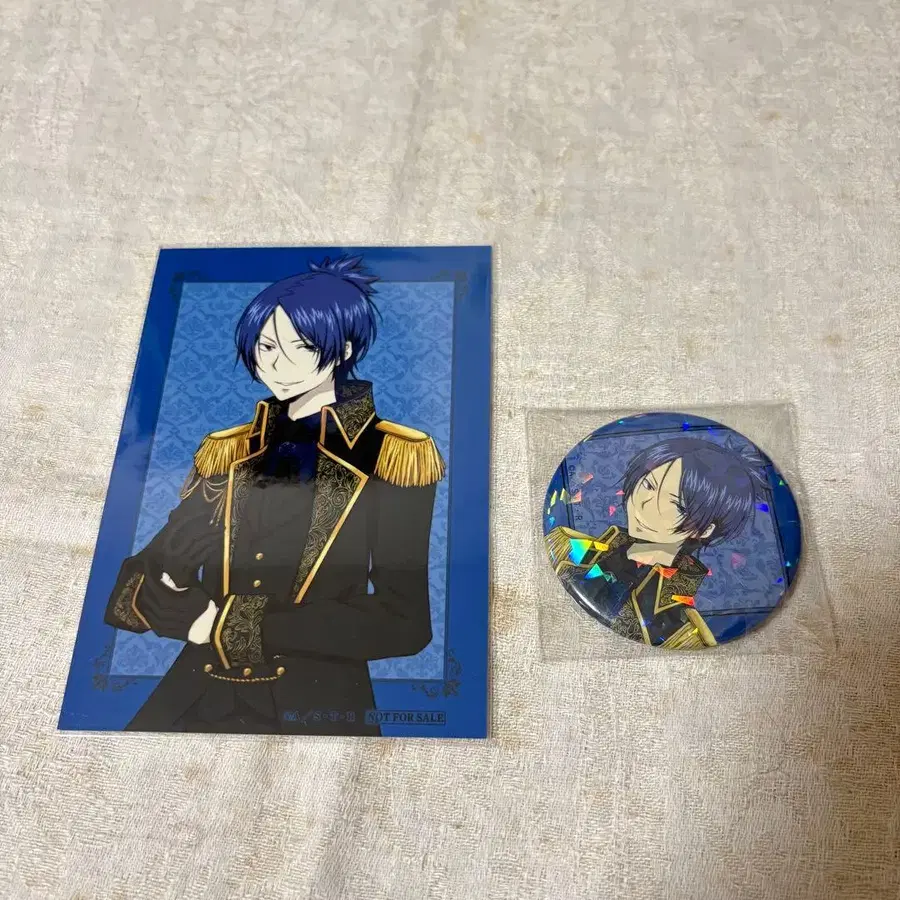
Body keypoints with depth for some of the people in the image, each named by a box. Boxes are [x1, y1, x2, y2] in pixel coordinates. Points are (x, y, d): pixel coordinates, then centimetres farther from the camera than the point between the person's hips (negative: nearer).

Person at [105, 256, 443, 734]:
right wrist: (198, 613, -12)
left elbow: (404, 623, -8)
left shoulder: (395, 457, -2)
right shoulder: (226, 452, 11)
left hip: (316, 702, -1)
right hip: (196, 696, 2)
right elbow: (135, 583, 9)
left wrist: (234, 624, -8)